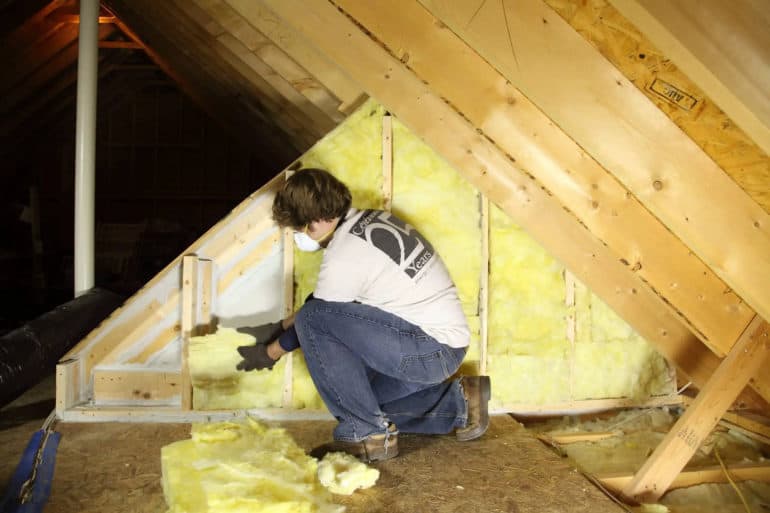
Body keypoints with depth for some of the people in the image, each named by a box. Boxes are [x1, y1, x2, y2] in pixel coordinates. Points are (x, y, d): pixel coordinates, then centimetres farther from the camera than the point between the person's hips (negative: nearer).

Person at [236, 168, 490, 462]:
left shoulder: (344, 257, -19)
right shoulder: (371, 220, 9)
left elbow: (314, 319, -5)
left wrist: (268, 353, 12)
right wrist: (278, 328, 22)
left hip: (430, 349, -10)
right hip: (448, 342, 10)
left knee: (313, 321, -16)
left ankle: (366, 434, -8)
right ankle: (457, 404, 19)